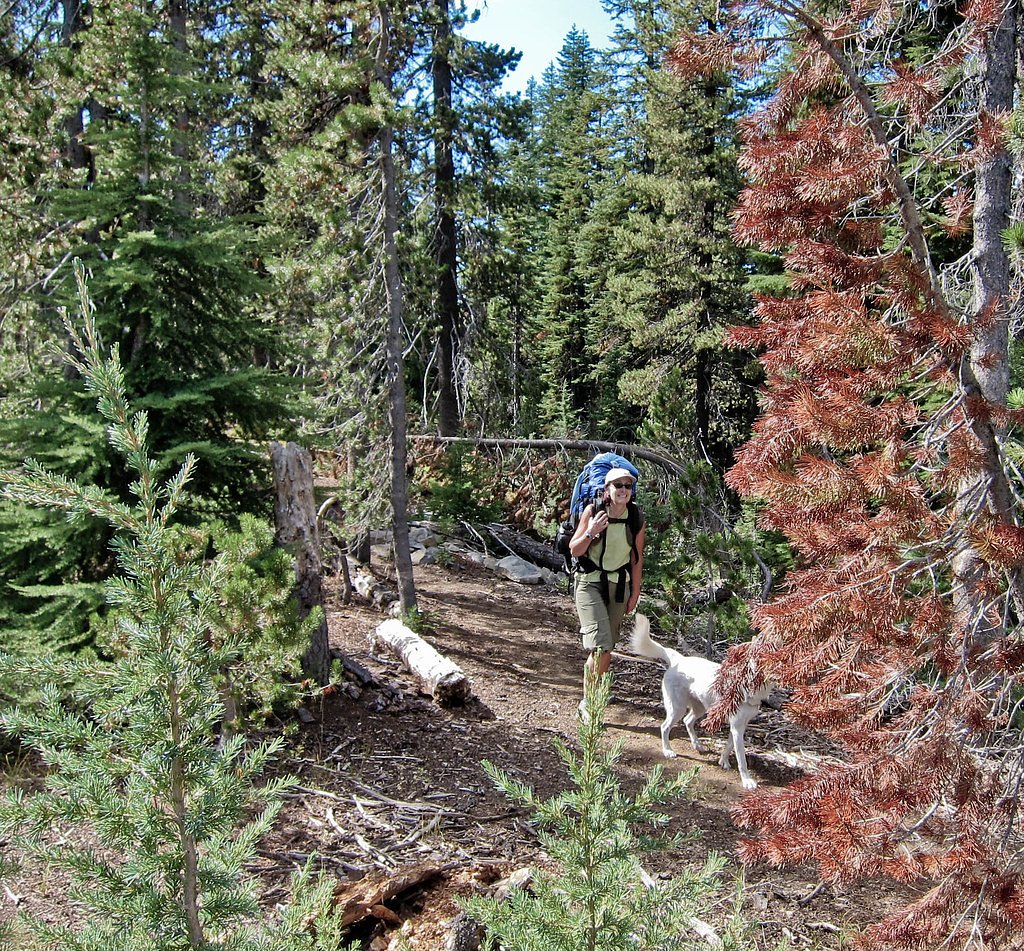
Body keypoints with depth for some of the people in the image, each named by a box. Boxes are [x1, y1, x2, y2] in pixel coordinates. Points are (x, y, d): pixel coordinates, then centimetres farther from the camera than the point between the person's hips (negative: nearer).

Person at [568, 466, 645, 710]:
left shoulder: (636, 518, -3)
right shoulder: (592, 511, -11)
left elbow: (637, 557, 7)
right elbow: (574, 550, -4)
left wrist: (635, 592, 9)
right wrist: (591, 532, -22)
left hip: (619, 585, 3)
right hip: (590, 582, -3)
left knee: (605, 647, 9)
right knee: (601, 648, -16)